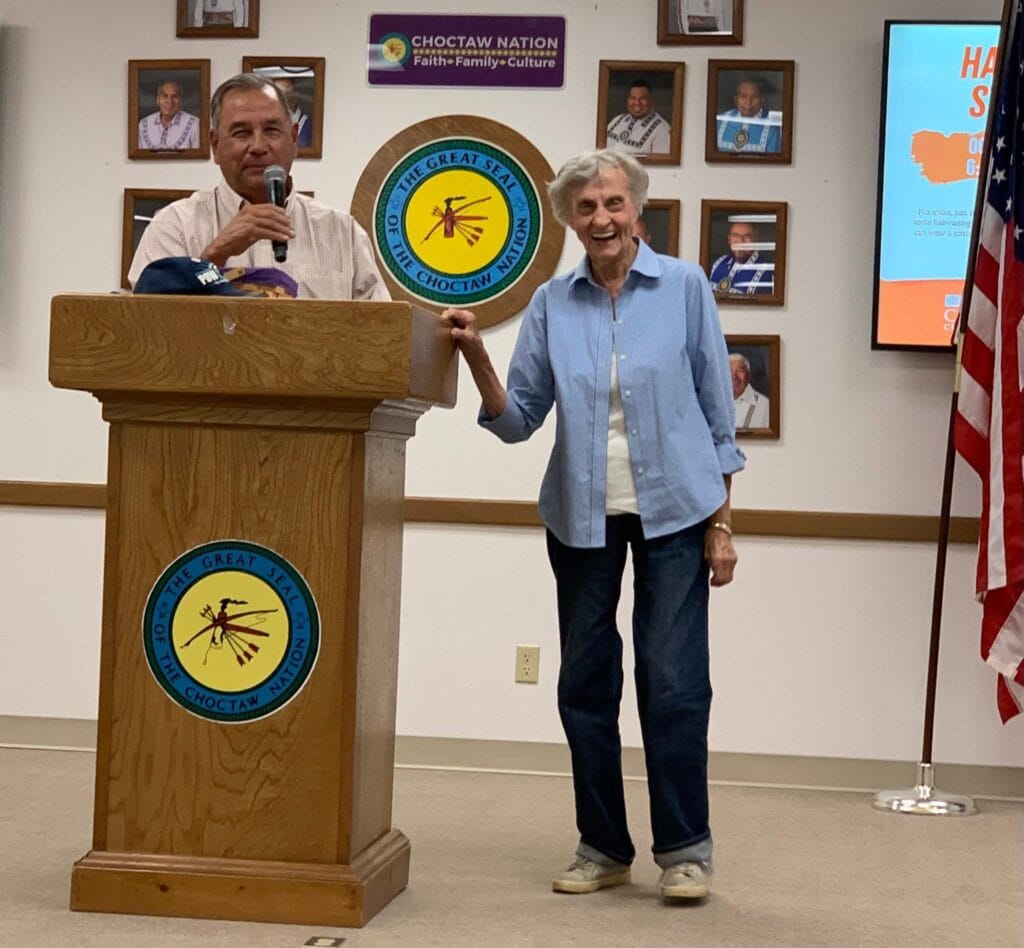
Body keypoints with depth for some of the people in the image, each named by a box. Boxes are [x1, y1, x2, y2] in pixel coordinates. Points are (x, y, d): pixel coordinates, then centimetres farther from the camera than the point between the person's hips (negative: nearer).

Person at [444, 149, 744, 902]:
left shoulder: (684, 287, -3)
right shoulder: (553, 304, 3)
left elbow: (717, 409, -1)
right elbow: (518, 420, 2)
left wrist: (721, 522, -4)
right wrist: (477, 357, -15)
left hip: (672, 511, -3)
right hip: (582, 516, 3)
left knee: (673, 683, -5)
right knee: (585, 684, 7)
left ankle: (685, 850, 9)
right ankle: (603, 848, 20)